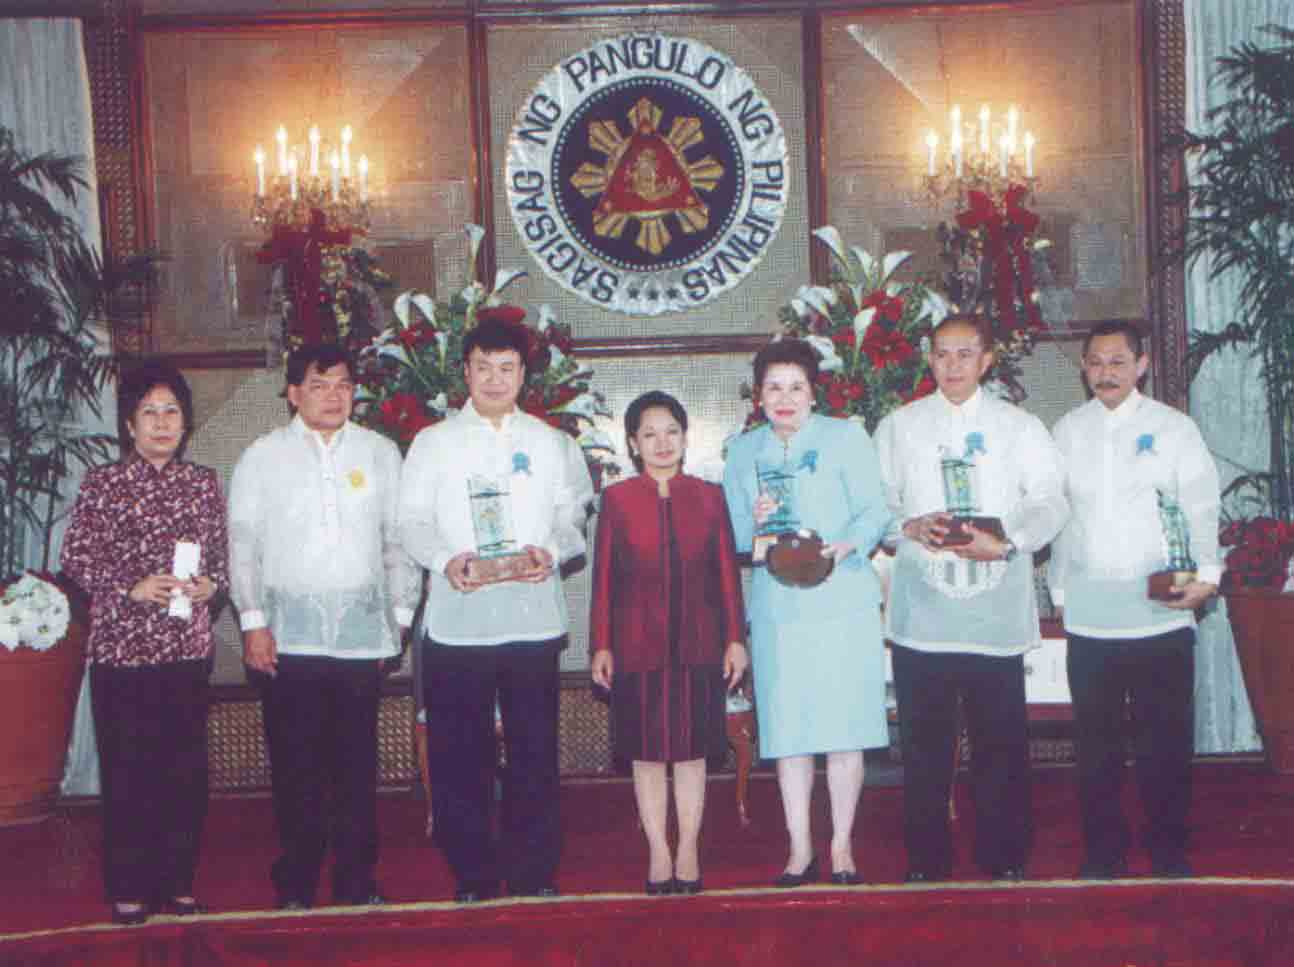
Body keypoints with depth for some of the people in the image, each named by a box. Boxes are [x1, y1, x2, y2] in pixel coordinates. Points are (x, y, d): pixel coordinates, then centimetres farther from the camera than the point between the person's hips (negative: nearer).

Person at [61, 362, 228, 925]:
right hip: (121, 647, -3)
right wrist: (130, 588, -14)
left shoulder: (203, 483, 8)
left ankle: (177, 882, 20)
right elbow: (75, 557, -2)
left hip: (189, 646, 3)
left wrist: (211, 583, -6)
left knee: (187, 766, 7)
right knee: (126, 769, 1)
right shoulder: (102, 484, -1)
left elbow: (222, 555, 14)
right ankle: (128, 889, 14)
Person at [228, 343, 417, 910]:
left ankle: (356, 882, 15)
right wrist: (253, 621, -2)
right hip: (288, 635, -1)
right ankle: (295, 888, 11)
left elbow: (398, 539, 13)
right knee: (294, 767, 0)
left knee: (356, 763, 4)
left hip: (361, 632, 1)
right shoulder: (263, 457, 7)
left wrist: (400, 614, 9)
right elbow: (243, 544, 5)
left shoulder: (380, 453, 11)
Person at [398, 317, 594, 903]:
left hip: (533, 614, 1)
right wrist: (445, 559, -15)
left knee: (535, 749, 2)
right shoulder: (433, 443, 11)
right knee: (460, 753, 0)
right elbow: (413, 521, 4)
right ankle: (472, 877, 10)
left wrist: (551, 551, -11)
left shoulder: (552, 443, 16)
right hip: (457, 619, -1)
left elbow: (575, 515, 10)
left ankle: (533, 872, 12)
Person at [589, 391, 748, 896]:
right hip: (638, 649, -1)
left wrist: (735, 638, 2)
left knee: (692, 750, 6)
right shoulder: (616, 500, 1)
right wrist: (601, 646, -2)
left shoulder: (709, 497, 4)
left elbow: (728, 572, 5)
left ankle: (688, 852, 16)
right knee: (647, 753, 5)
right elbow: (604, 578, 0)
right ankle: (659, 853, 15)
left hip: (698, 646, 1)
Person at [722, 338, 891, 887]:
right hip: (776, 608, 2)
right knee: (786, 730, 1)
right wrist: (756, 525, -10)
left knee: (844, 726, -2)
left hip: (843, 602, -2)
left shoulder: (846, 438, 5)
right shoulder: (742, 451, 14)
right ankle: (799, 849, 11)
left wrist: (846, 545, -20)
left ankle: (842, 845, 11)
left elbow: (874, 512, -2)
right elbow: (734, 537, 12)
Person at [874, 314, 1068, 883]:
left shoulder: (1019, 426, 11)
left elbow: (1049, 503, 3)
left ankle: (1003, 857, 12)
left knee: (1001, 736, 1)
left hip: (996, 609, 0)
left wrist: (1006, 543, -14)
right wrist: (910, 527, -10)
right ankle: (926, 858, 12)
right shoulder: (898, 426, 13)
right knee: (924, 739, 3)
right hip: (920, 609, 1)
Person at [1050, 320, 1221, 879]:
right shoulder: (1068, 430, 10)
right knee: (1096, 739, 6)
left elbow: (1201, 507, 1)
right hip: (1088, 616, 2)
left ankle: (1168, 849, 15)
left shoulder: (1173, 427, 3)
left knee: (1166, 737, 2)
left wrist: (1206, 572, -12)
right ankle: (1103, 850, 17)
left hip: (1161, 614, -2)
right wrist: (1058, 590, 12)